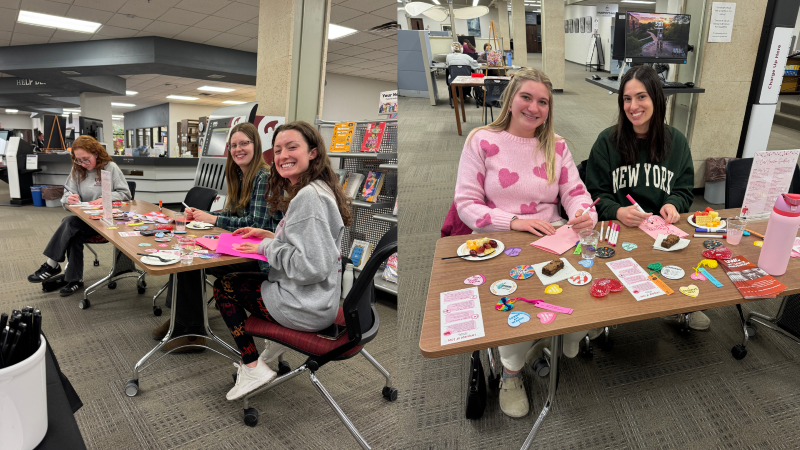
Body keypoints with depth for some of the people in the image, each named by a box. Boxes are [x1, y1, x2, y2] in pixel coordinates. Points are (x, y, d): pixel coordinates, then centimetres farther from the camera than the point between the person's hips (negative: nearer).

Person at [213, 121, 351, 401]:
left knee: (224, 287, 10)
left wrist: (267, 246, -16)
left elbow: (312, 267, -30)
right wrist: (269, 236, 9)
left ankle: (252, 368, 10)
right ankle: (278, 338, 25)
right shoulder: (318, 189, 8)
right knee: (250, 277, 29)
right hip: (323, 301, 10)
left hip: (306, 309, -10)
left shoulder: (308, 197, -24)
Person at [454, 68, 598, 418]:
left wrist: (586, 215, -16)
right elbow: (466, 204, -6)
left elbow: (575, 192, 9)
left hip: (551, 237, 4)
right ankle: (511, 373, 1)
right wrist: (514, 222, -20)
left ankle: (554, 348, 10)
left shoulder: (556, 144, 12)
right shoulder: (482, 141, -1)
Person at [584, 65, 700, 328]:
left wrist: (673, 204, -9)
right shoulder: (607, 141, 0)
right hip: (618, 227, -3)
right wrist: (618, 212, -22)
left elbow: (684, 189, 15)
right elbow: (596, 194, -1)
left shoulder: (676, 141, 9)